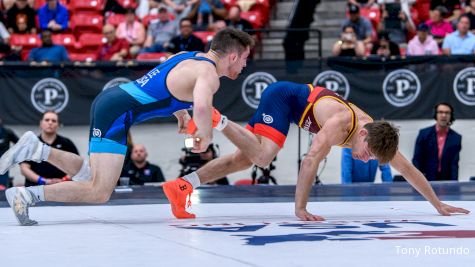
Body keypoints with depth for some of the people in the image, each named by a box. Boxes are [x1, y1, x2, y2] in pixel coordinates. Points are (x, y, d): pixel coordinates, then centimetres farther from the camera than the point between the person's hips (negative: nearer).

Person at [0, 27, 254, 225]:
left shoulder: (187, 57, 16)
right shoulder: (209, 74, -12)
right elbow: (202, 107, -33)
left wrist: (180, 112, 32)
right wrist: (205, 136, -14)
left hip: (107, 98, 9)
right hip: (116, 113, -9)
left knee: (91, 177, 18)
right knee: (99, 192, -12)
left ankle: (35, 149, 7)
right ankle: (25, 195, -15)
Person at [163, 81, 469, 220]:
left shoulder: (375, 132, -12)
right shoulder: (340, 124, -35)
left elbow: (407, 168, -4)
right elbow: (311, 160, -39)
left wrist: (438, 204, -1)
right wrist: (300, 208, -39)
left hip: (292, 102, 8)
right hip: (282, 97, -8)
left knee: (246, 158, 3)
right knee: (263, 156, -28)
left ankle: (181, 185, 3)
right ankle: (216, 120, -13)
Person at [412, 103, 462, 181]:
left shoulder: (456, 138, 1)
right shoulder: (424, 134, 0)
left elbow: (454, 164, -2)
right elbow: (416, 160, 2)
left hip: (446, 182, 1)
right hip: (425, 181, -1)